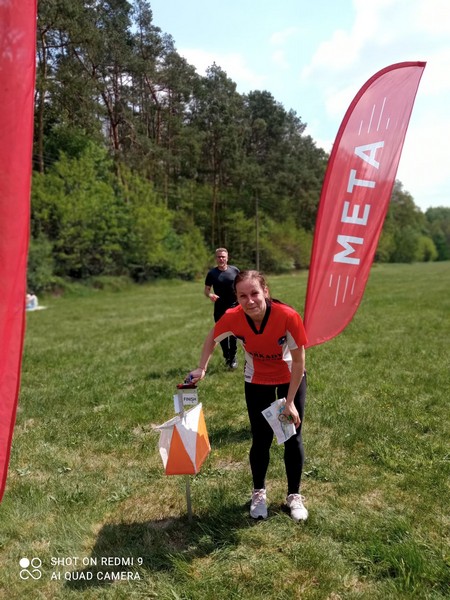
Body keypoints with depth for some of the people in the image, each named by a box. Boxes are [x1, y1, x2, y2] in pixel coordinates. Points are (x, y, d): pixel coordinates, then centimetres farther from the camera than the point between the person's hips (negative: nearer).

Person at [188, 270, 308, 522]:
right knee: (261, 439, 6)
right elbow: (212, 339, -4)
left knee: (293, 437, 6)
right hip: (257, 381, 1)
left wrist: (290, 402, -19)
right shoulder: (232, 318, -29)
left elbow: (299, 361, -23)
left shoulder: (288, 316, -36)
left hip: (291, 379, -1)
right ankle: (259, 493, 30)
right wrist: (202, 369, -9)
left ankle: (295, 496, 27)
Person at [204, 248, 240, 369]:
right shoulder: (212, 273, -1)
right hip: (219, 309, 1)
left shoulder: (235, 270, 0)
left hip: (234, 307, -1)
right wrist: (210, 295, -20)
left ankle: (232, 358, 10)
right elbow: (206, 290, 2)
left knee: (233, 334, -2)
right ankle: (226, 356, 25)